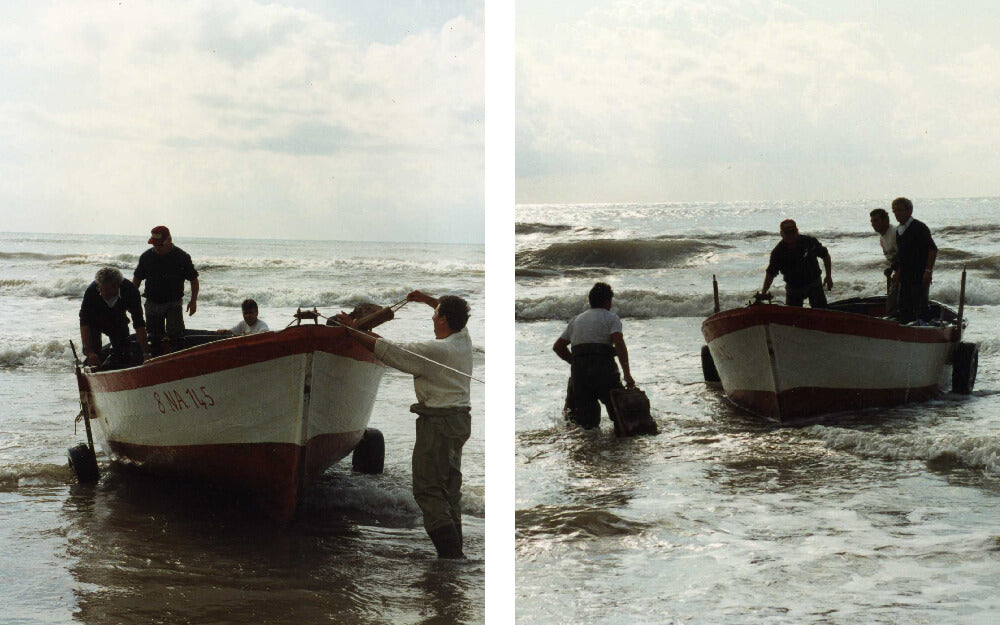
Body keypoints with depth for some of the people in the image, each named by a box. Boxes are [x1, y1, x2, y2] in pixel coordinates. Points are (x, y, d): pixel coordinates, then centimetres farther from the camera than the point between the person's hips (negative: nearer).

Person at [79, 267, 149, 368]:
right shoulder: (91, 291, -37)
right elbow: (84, 323, -38)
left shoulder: (130, 290, -34)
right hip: (96, 321, -1)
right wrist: (89, 352, -47)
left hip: (118, 320, 1)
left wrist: (145, 352, -36)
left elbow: (139, 324, -30)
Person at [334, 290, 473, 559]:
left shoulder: (432, 350, -18)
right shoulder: (464, 340, 5)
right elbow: (456, 315, 29)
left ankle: (449, 550, -12)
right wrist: (425, 298, 35)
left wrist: (353, 331, -4)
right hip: (460, 419, 9)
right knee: (450, 488, 13)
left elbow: (386, 350, -15)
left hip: (438, 421, -8)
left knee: (428, 489, -5)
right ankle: (455, 547, 14)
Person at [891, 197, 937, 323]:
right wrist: (899, 271, 15)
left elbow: (933, 250, -16)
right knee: (904, 307, 11)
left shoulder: (919, 228, -11)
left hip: (920, 276, -8)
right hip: (905, 277, 8)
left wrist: (928, 271, -21)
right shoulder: (899, 231, 14)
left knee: (920, 307, -7)